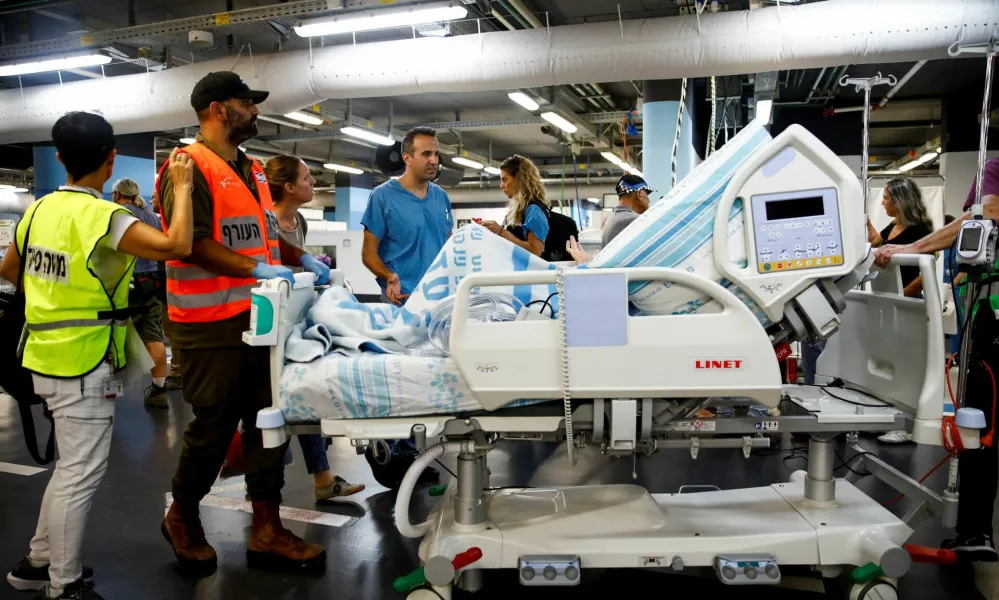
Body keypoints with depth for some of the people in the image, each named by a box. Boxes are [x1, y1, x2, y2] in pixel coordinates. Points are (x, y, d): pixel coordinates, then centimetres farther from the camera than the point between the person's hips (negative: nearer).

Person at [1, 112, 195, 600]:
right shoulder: (102, 217, -19)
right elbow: (176, 246, -30)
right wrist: (182, 186, -18)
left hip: (47, 356, 9)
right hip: (83, 363, -9)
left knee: (71, 465, 21)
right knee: (81, 474, 2)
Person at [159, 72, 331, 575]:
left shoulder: (252, 171, 17)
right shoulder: (189, 166, -10)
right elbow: (190, 243, -20)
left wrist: (302, 260, 11)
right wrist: (256, 268, -26)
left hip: (261, 317, 8)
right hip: (212, 325, -8)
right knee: (213, 427, 4)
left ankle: (266, 532, 19)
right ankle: (183, 518, 30)